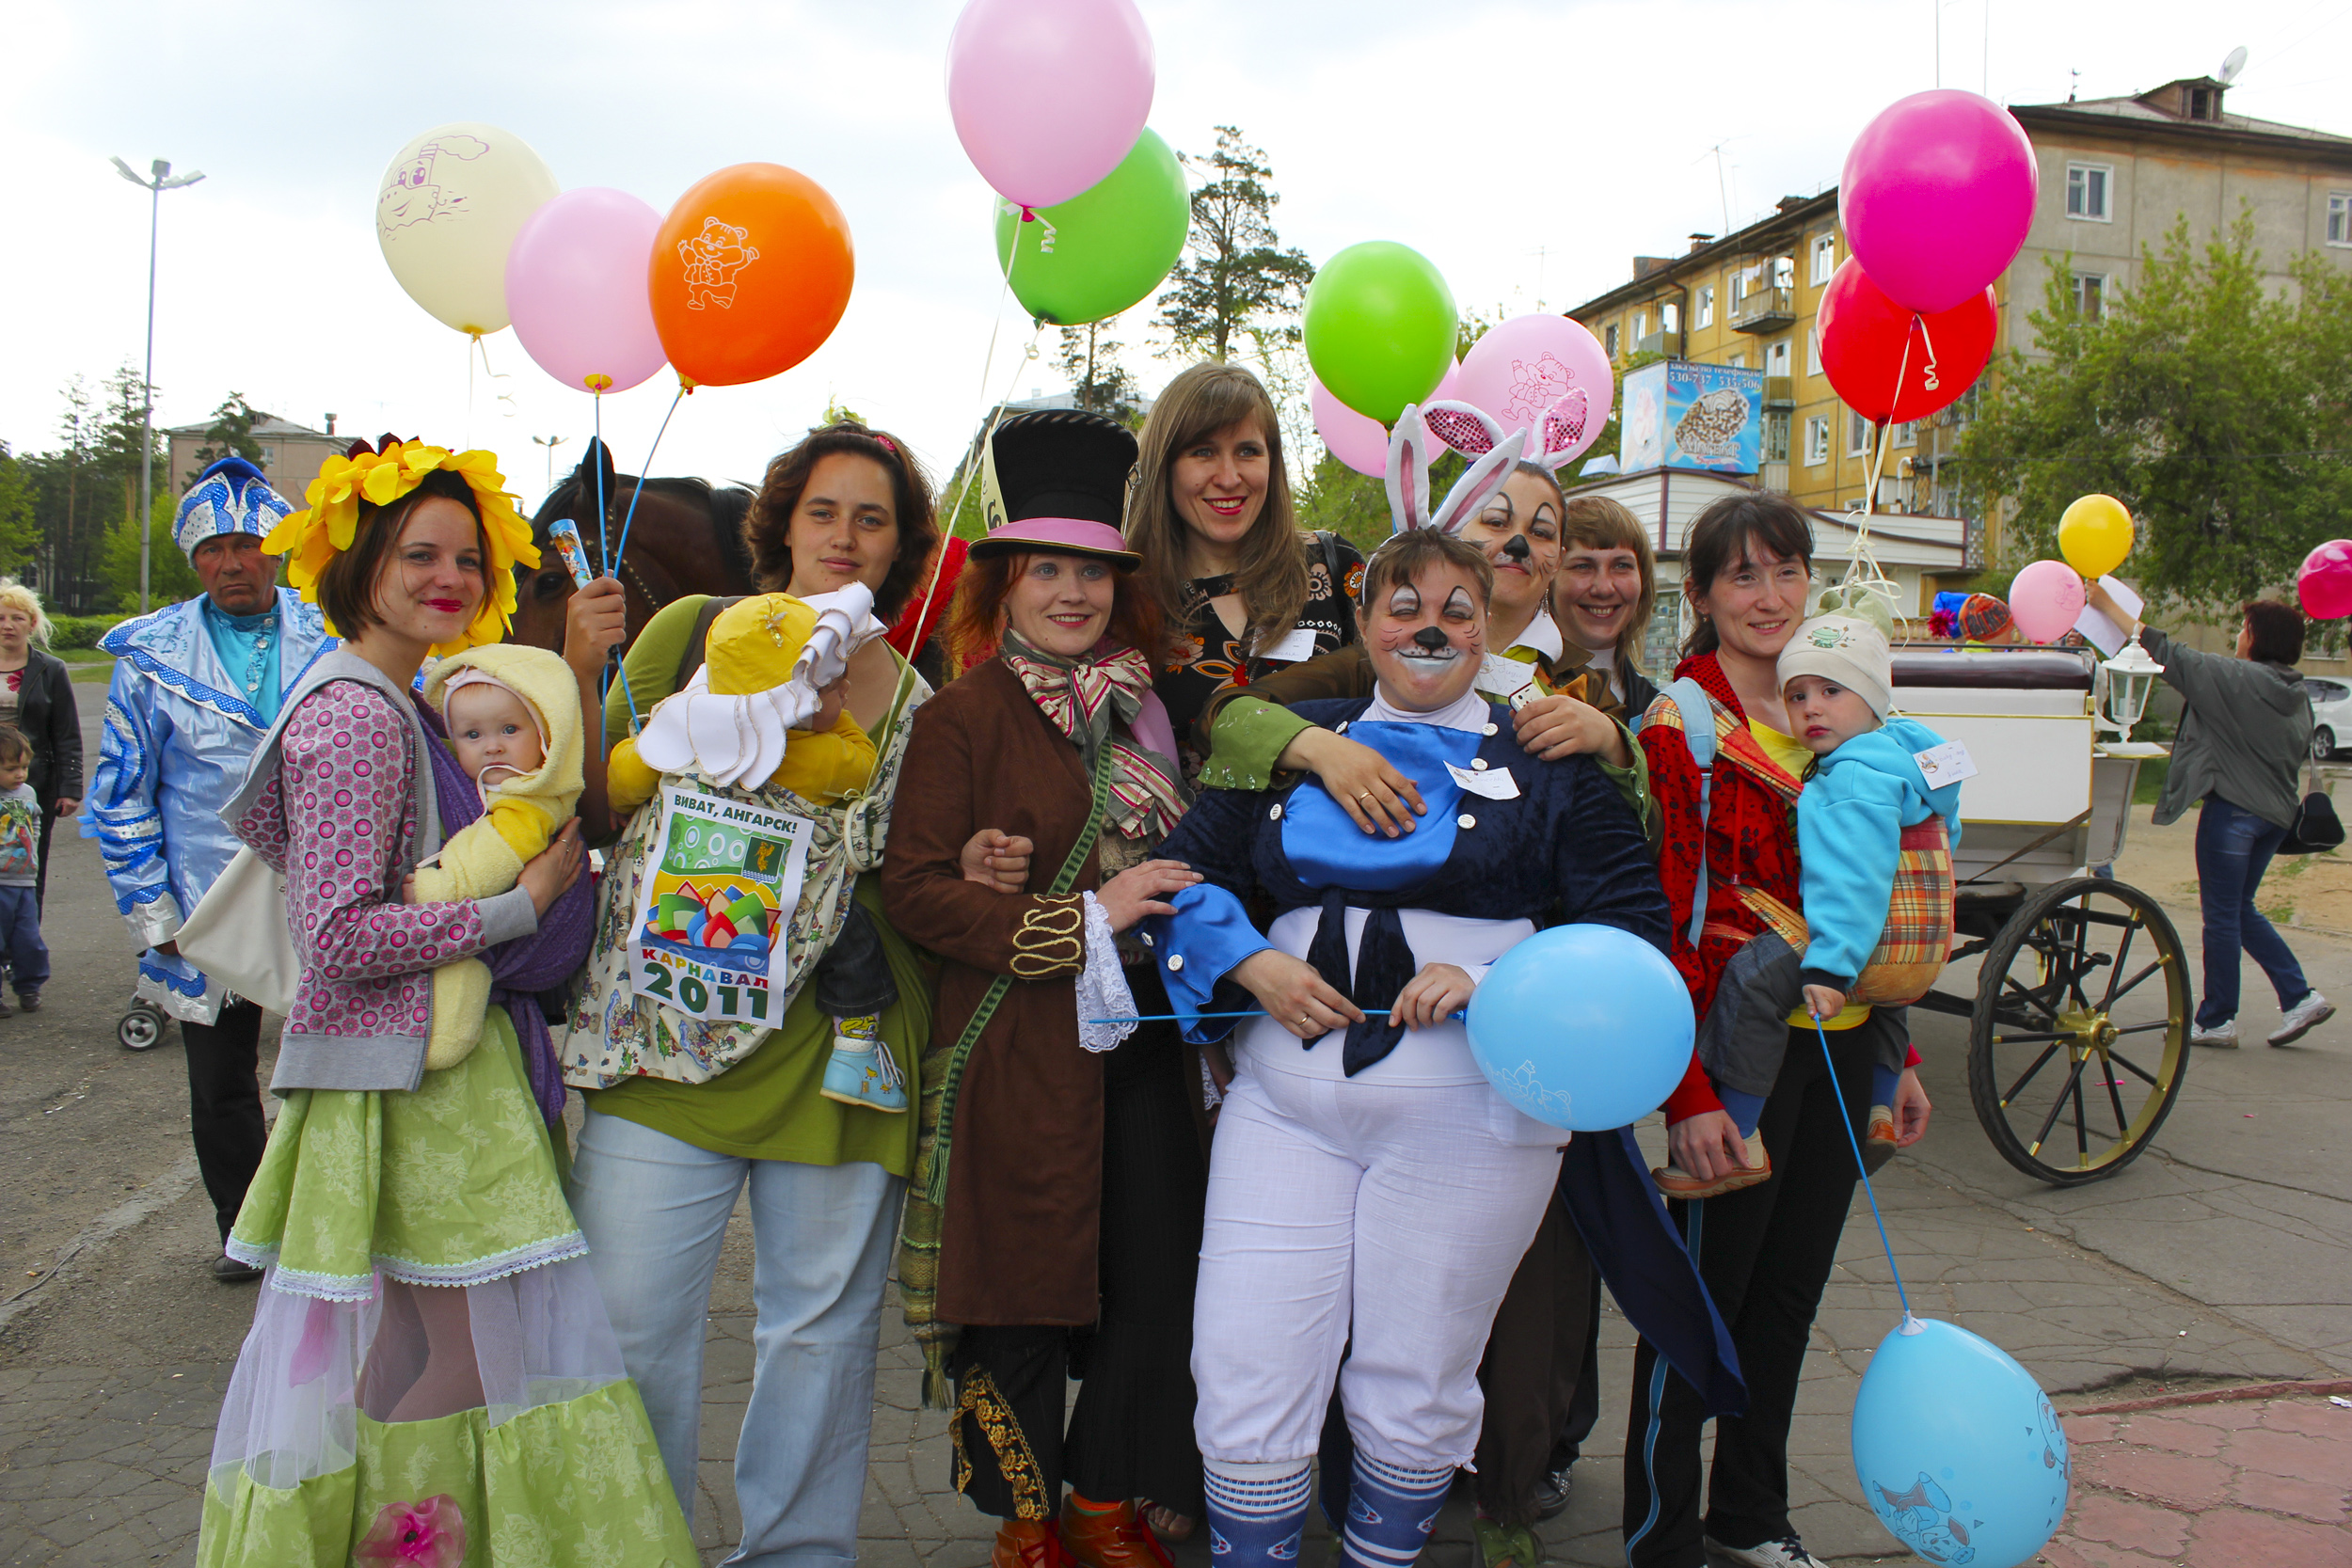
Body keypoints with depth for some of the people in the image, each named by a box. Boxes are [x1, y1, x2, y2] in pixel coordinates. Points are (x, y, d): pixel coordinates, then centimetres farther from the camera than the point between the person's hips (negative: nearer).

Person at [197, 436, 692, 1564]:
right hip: (413, 1079, -10)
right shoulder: (356, 717, -14)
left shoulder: (396, 709, 17)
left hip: (437, 1061, 10)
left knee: (383, 1355, 16)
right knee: (448, 1350, -4)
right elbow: (341, 937, -21)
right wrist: (523, 905, -16)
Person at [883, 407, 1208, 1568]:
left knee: (1153, 1277, 6)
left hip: (1144, 1038, 5)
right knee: (1022, 1290, 5)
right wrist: (1083, 922, -17)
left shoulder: (1147, 706, 12)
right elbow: (915, 888, -13)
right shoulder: (963, 718, -5)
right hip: (1018, 1048, -5)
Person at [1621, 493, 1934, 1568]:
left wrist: (1897, 1060, 14)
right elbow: (1665, 924, -14)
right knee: (1701, 1298, 3)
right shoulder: (1679, 725, -9)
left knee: (1789, 1293, 16)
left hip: (1840, 1047, 7)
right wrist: (1689, 1092, -20)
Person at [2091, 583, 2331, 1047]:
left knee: (2222, 916, 1)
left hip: (2232, 810, -8)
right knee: (2241, 910, 19)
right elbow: (2300, 753, 16)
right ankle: (2299, 997, 14)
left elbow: (2171, 657, -13)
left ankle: (2218, 1020, 8)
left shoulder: (2238, 678, -14)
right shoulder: (2296, 695, 8)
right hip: (2275, 813, 8)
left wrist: (2109, 607, -8)